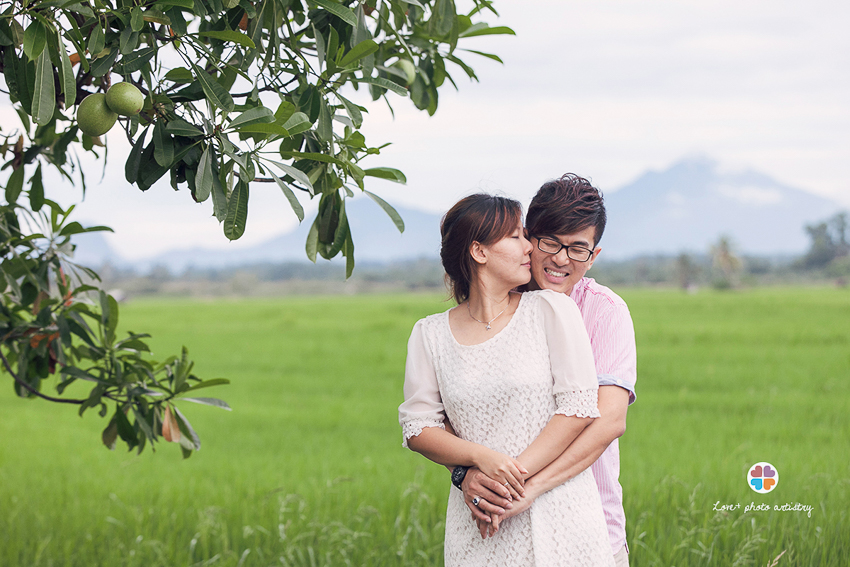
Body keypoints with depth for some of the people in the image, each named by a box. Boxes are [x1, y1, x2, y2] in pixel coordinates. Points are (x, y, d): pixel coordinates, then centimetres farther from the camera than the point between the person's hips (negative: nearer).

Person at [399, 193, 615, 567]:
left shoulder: (551, 310, 1)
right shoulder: (430, 335, 6)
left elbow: (579, 409, -4)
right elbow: (418, 428, 2)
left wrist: (517, 472, -12)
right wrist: (481, 458, -15)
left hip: (560, 512, -1)